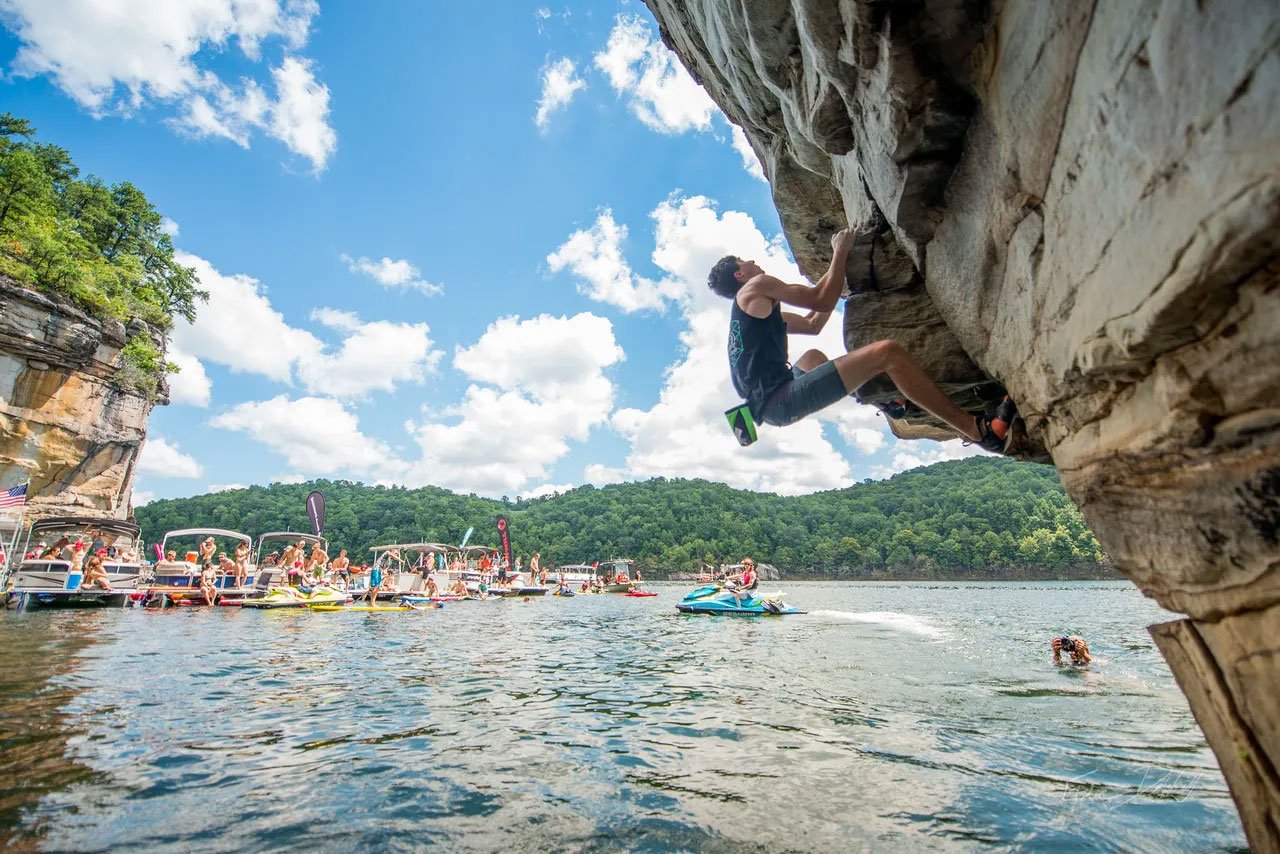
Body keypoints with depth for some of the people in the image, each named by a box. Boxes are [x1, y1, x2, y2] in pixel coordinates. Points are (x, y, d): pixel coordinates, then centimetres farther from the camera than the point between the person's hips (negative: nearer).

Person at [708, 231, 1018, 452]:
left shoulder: (759, 310, 29)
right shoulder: (755, 287, 3)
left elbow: (812, 324, 32)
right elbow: (821, 301, -1)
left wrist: (837, 273, 32)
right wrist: (840, 252, 11)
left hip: (770, 404, 11)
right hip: (780, 400, -11)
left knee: (813, 356, 40)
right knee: (887, 352, -15)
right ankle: (981, 431, -14)